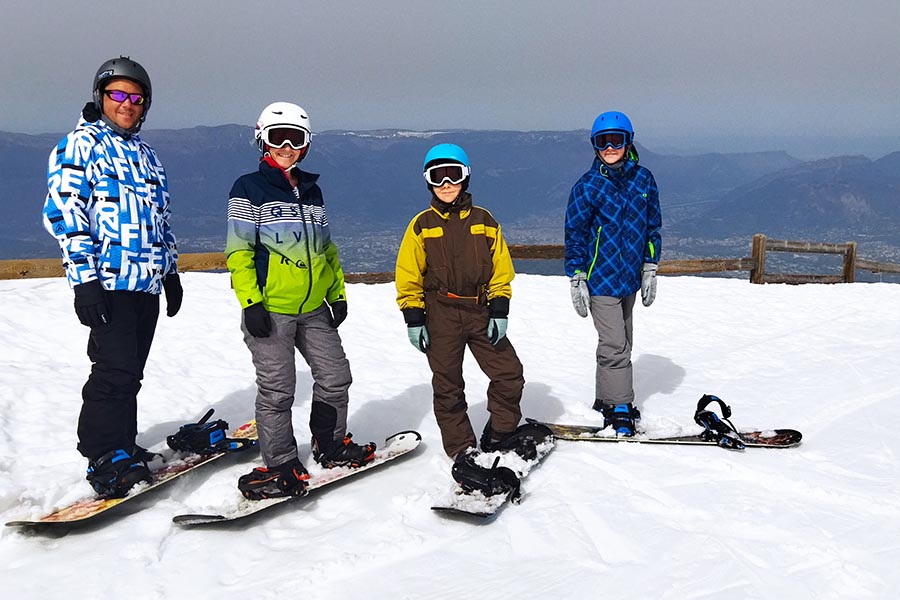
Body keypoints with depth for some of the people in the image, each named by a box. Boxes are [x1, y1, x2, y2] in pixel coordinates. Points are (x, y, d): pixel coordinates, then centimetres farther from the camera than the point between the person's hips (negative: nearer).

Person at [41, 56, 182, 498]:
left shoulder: (144, 154, 22)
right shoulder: (82, 144, -2)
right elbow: (64, 211, -11)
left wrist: (171, 271, 24)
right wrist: (83, 278, -17)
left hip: (148, 280, 7)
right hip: (109, 280, -7)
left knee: (130, 371, 10)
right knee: (115, 370, -11)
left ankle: (122, 446, 20)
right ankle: (103, 457, -1)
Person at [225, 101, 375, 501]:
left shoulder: (311, 191, 15)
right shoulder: (249, 189, -3)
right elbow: (239, 251, -8)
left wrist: (338, 292, 17)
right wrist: (249, 301, -15)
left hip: (314, 308, 6)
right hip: (269, 309, -6)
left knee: (335, 378, 10)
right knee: (276, 390, -2)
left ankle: (330, 445, 30)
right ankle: (281, 467, 9)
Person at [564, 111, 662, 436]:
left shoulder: (643, 179, 2)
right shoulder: (588, 185, -9)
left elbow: (652, 226, 11)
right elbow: (575, 234, -5)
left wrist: (650, 270, 9)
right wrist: (577, 279, -7)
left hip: (629, 277, 5)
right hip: (600, 277, -5)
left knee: (621, 343, 14)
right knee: (614, 345, -6)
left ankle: (606, 400, 28)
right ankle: (620, 409, 5)